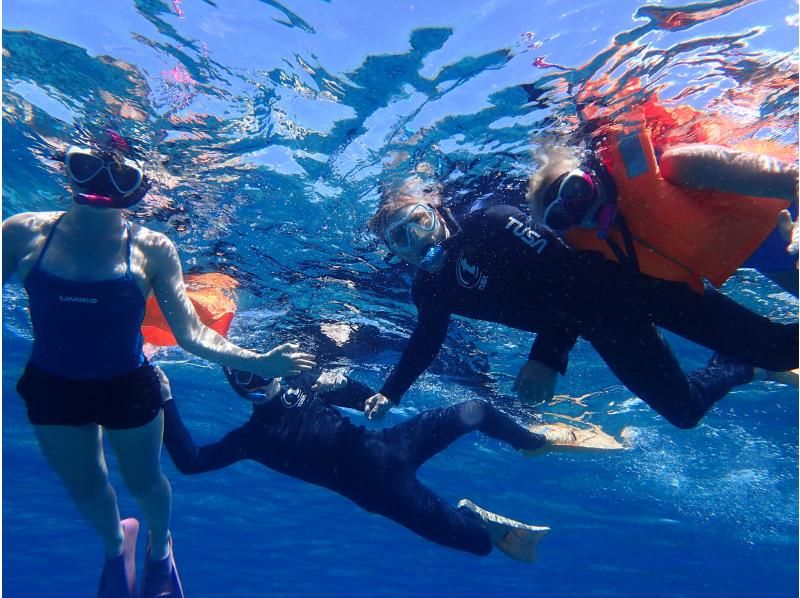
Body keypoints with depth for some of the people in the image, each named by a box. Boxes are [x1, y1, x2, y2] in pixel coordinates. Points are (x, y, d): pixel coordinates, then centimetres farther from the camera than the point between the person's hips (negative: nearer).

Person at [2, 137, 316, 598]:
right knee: (86, 490, 23)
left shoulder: (151, 249, -16)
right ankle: (116, 544, 59)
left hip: (128, 388, -1)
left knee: (145, 482, 19)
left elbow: (191, 334, -17)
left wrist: (258, 362, -26)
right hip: (53, 388, 2)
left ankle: (160, 549, 55)